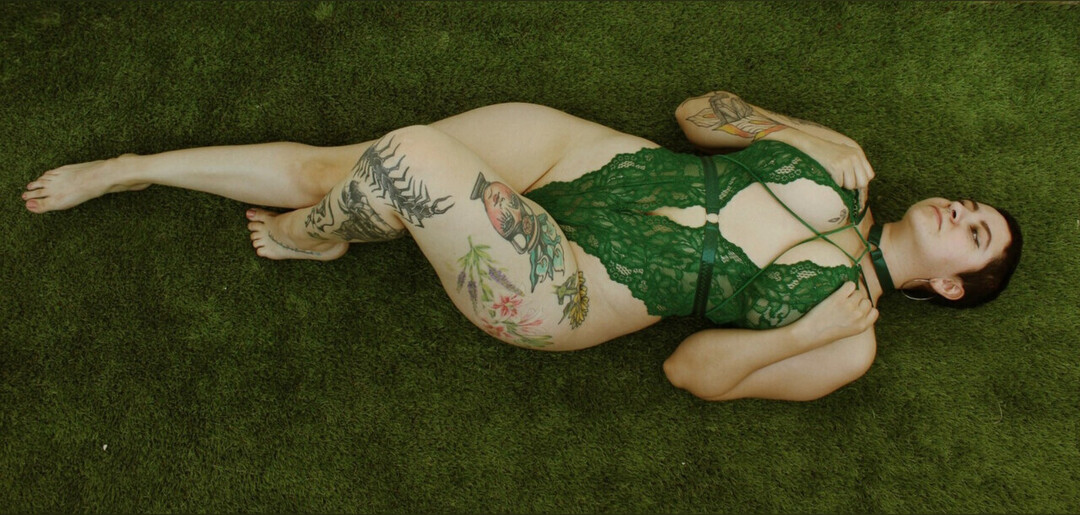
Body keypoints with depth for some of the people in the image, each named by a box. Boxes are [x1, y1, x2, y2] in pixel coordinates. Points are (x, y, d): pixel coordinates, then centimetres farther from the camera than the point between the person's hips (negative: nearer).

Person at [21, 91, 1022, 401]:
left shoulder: (847, 334, -1)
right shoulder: (846, 163, 11)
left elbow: (692, 374, -6)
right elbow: (697, 111, 15)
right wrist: (769, 128, 3)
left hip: (560, 289, -5)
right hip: (583, 157, 5)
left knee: (407, 158, -29)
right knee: (329, 167, -4)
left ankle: (305, 240, 8)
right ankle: (128, 168, 19)